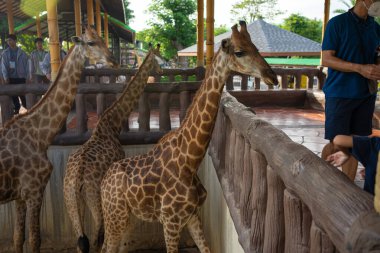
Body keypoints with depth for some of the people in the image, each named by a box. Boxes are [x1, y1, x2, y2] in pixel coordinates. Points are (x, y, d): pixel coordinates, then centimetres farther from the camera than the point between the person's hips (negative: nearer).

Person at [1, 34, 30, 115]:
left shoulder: (22, 53, 2)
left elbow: (26, 65, 2)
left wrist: (28, 77, -3)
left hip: (21, 77, -2)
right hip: (11, 78, 2)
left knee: (23, 94, -3)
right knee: (13, 95, 6)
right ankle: (16, 109, 16)